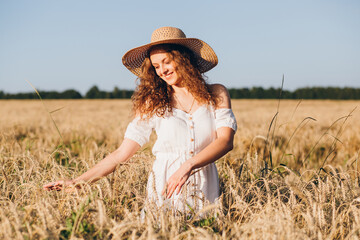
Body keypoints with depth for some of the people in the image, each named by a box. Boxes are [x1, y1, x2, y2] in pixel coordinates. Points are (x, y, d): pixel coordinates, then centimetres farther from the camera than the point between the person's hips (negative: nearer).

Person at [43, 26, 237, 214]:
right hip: (164, 192, 0)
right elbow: (122, 153, 4)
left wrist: (188, 165, -23)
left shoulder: (216, 95, 6)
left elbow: (225, 141, -7)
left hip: (205, 193, 0)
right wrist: (77, 182, -4)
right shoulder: (153, 103, 6)